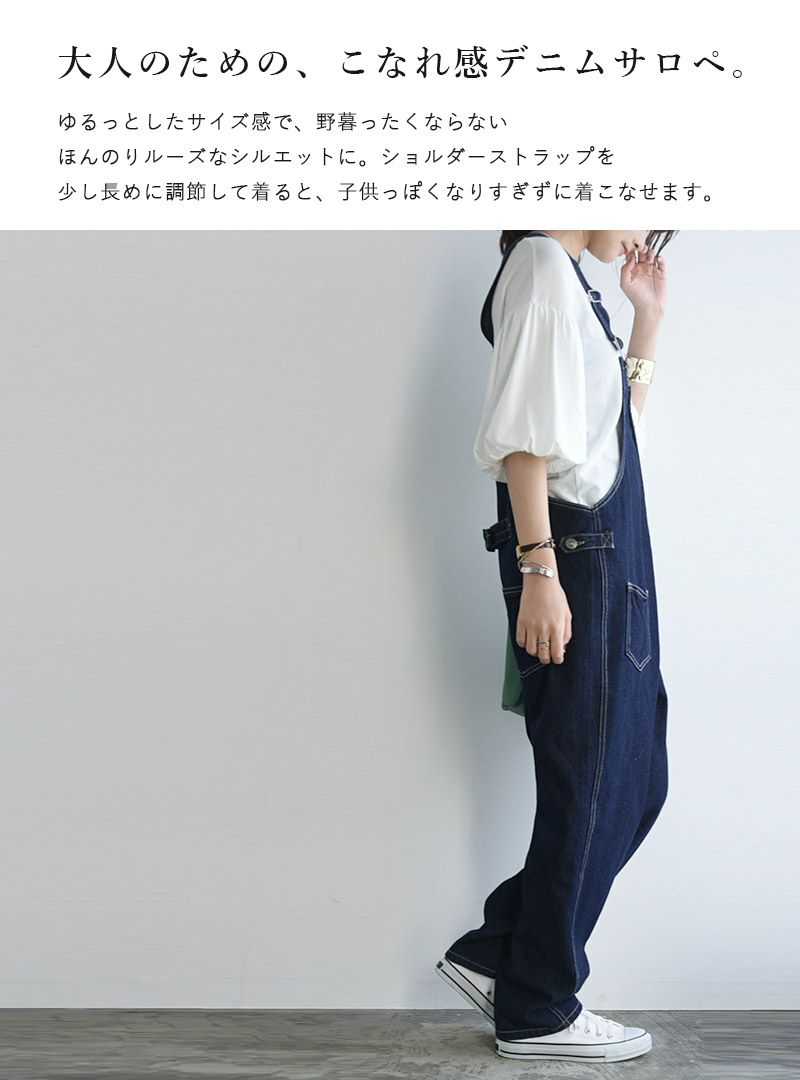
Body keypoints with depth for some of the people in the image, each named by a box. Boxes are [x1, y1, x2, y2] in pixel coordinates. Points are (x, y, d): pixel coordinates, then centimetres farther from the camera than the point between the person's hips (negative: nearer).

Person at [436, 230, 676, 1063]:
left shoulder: (574, 281, 22)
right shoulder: (542, 262, -7)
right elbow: (523, 431, -18)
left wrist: (648, 319, 24)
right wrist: (539, 569, -23)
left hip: (612, 560, 10)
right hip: (573, 554, -10)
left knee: (633, 783, 12)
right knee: (585, 790, -1)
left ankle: (495, 953, 20)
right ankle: (537, 1010, 13)